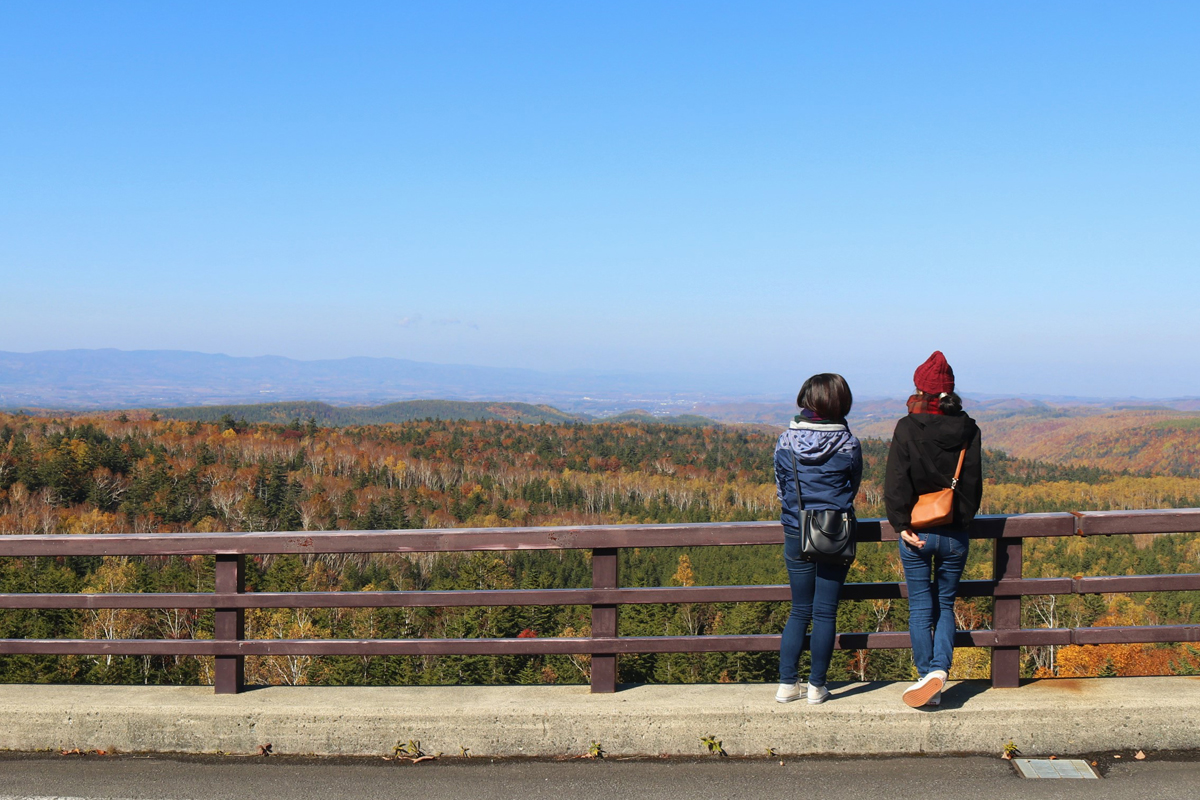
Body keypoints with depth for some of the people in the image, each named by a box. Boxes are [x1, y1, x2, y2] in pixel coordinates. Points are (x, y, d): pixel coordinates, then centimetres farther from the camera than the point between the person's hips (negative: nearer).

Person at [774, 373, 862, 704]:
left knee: (800, 610, 14)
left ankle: (788, 683, 13)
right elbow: (853, 488, 6)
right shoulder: (848, 444, -8)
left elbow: (780, 488, 7)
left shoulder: (786, 441, -4)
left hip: (796, 535, 2)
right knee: (826, 612, 6)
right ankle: (817, 686, 10)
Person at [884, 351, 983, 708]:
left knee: (921, 608, 8)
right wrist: (962, 521, 12)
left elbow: (896, 481, -11)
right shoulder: (968, 430, -2)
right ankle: (940, 668, -2)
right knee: (946, 605, 14)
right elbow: (973, 482, 2)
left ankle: (926, 677, 8)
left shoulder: (907, 428, -9)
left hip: (917, 533, -2)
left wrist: (901, 524, -5)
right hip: (954, 534, 2)